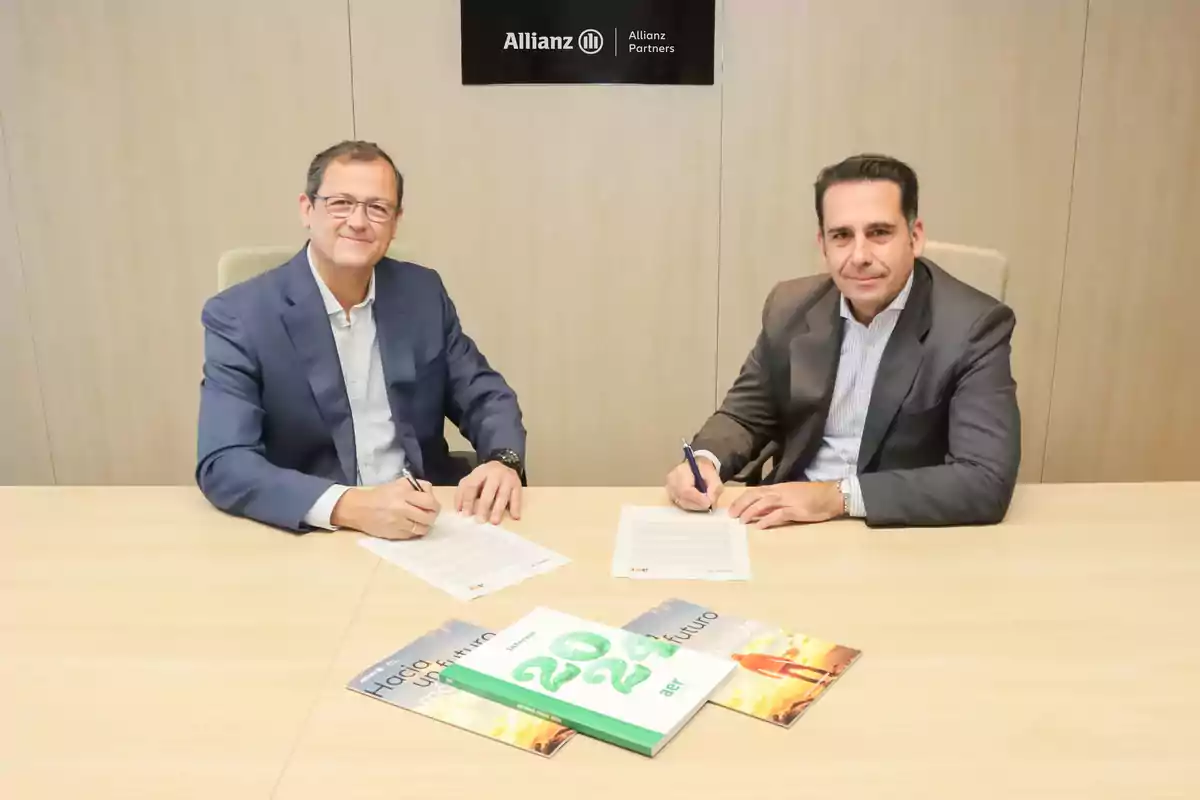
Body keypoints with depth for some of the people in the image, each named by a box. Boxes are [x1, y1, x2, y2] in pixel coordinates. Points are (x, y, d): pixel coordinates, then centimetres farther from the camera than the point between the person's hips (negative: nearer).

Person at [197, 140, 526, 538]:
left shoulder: (423, 292, 4)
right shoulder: (239, 315, -7)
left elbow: (485, 396, 9)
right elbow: (222, 464, -16)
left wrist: (503, 460, -14)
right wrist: (350, 506, -30)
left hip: (427, 520, 3)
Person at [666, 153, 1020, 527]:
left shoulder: (975, 327, -14)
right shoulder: (791, 307, -1)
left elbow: (988, 482, -22)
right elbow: (746, 414, 8)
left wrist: (838, 496, -28)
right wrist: (705, 461, -14)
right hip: (794, 524, 2)